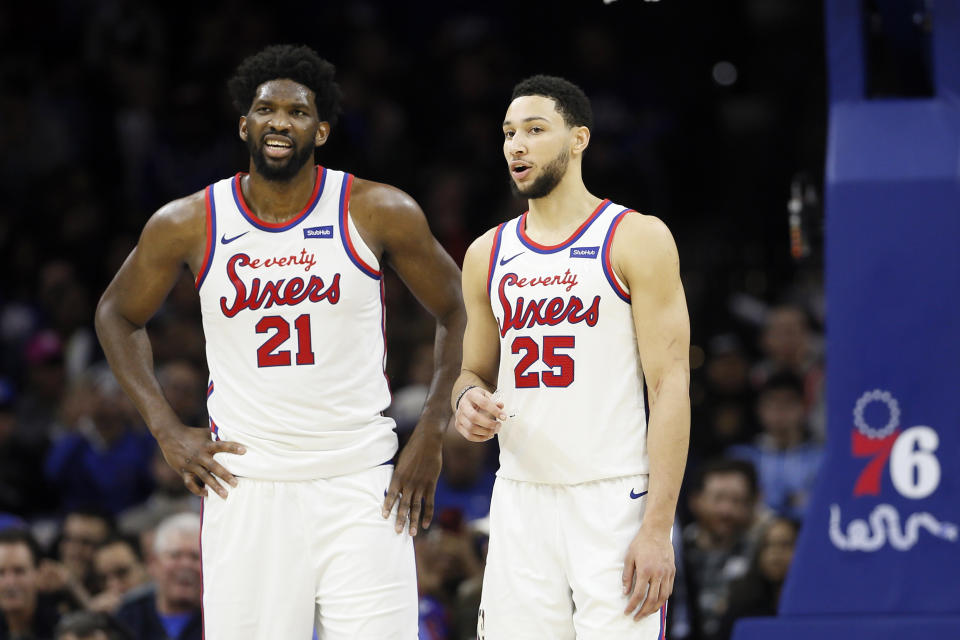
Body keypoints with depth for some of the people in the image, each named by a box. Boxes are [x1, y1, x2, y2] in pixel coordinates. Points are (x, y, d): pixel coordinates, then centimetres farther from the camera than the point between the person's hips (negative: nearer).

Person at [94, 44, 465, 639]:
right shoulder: (188, 225, 0)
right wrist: (168, 430, 6)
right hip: (246, 490, 1)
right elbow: (118, 315, 17)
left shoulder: (381, 214, -3)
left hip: (361, 488, -1)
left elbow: (456, 312, 9)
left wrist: (431, 436, 2)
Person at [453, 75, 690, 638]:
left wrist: (657, 527, -15)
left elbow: (670, 386, -7)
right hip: (521, 502, 5)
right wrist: (468, 399, -2)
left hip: (614, 502, -5)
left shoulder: (637, 239, -2)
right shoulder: (489, 254, 14)